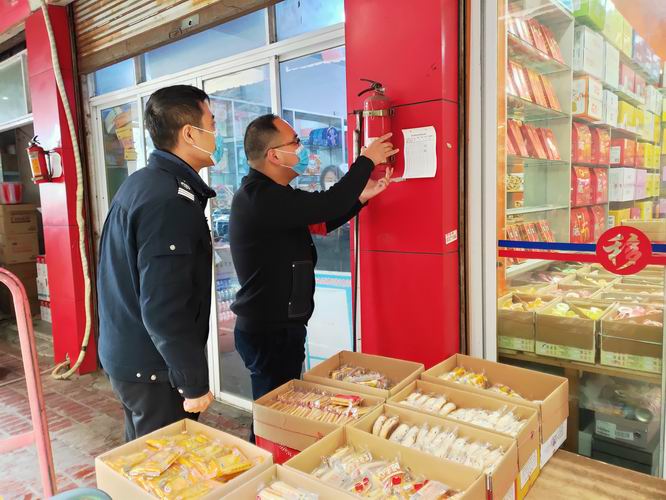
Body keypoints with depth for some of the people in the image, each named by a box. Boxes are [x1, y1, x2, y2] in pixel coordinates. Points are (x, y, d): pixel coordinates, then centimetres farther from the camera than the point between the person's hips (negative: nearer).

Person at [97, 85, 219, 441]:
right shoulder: (171, 201, -24)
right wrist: (194, 383, -18)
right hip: (153, 369, -9)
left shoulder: (140, 183, 7)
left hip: (126, 355, 9)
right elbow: (164, 309, -27)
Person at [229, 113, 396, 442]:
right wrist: (366, 161, -14)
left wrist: (361, 197, 5)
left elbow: (322, 222, 18)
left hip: (280, 328, 10)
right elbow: (325, 206, -28)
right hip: (269, 333, -10)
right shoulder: (259, 197, -22)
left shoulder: (268, 193, 14)